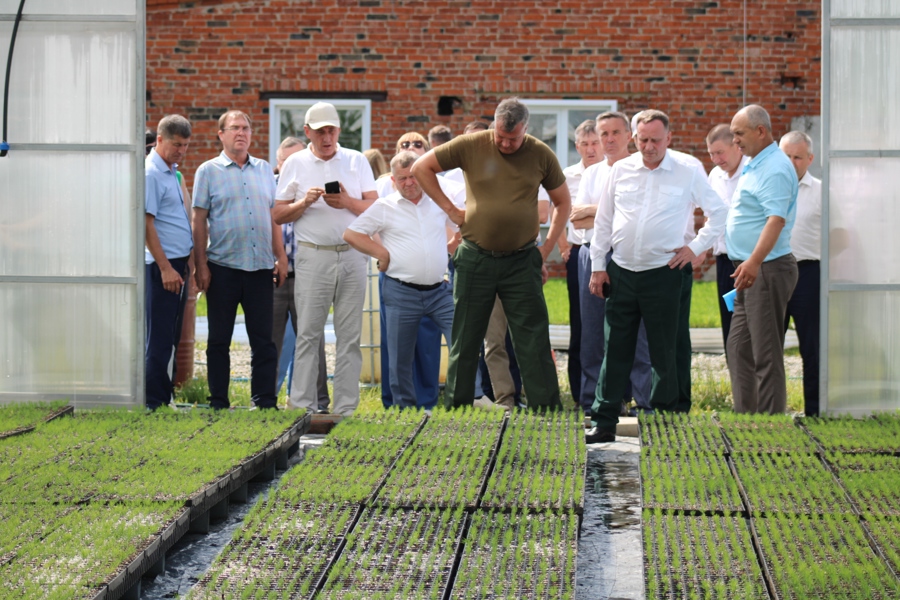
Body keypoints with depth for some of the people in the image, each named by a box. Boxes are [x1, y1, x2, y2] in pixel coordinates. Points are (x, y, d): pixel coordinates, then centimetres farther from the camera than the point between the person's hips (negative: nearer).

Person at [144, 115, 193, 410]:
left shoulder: (170, 172, 17)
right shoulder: (151, 173, -12)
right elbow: (146, 223, -17)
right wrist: (165, 268, -20)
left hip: (177, 264, 9)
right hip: (162, 265, -9)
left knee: (171, 338, 11)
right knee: (159, 339, -6)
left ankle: (165, 397, 16)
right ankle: (154, 402, -3)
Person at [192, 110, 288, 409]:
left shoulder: (264, 169, 13)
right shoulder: (208, 171, 3)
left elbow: (274, 215, 16)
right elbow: (200, 220, -1)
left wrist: (281, 256, 8)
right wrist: (200, 265, -7)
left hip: (260, 266, 3)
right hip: (223, 267, -3)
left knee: (263, 339, 4)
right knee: (219, 339, 4)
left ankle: (266, 401, 9)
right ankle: (219, 404, 10)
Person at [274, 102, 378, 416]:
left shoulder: (357, 161, 10)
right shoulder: (295, 164, 7)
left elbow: (375, 207, 4)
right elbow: (279, 215, 5)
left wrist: (347, 202, -13)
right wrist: (304, 202, -12)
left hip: (352, 255, 2)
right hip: (313, 257, -1)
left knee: (350, 336, 2)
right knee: (308, 333, -4)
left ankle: (345, 408, 6)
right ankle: (302, 407, -1)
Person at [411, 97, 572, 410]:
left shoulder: (541, 155, 1)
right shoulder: (471, 146, -3)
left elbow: (563, 203, 12)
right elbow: (421, 167, 4)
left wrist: (547, 248, 4)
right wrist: (451, 210, 0)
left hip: (522, 261, 0)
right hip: (476, 258, 0)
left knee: (534, 342, -2)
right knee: (466, 340, 7)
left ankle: (548, 412, 1)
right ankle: (456, 409, 15)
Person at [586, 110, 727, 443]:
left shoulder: (689, 171, -2)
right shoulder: (621, 170, 5)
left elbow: (718, 211, 7)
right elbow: (603, 221, 11)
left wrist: (696, 246, 0)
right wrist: (598, 265, 8)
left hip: (663, 274, -2)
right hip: (620, 272, 3)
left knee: (663, 353, 3)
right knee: (615, 350, 5)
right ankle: (604, 421, 10)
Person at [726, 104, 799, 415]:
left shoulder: (775, 168, -16)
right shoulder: (755, 165, 16)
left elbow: (776, 218, -28)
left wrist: (754, 262, -38)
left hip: (768, 270, -11)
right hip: (750, 271, 11)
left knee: (766, 354, -7)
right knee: (738, 348, 13)